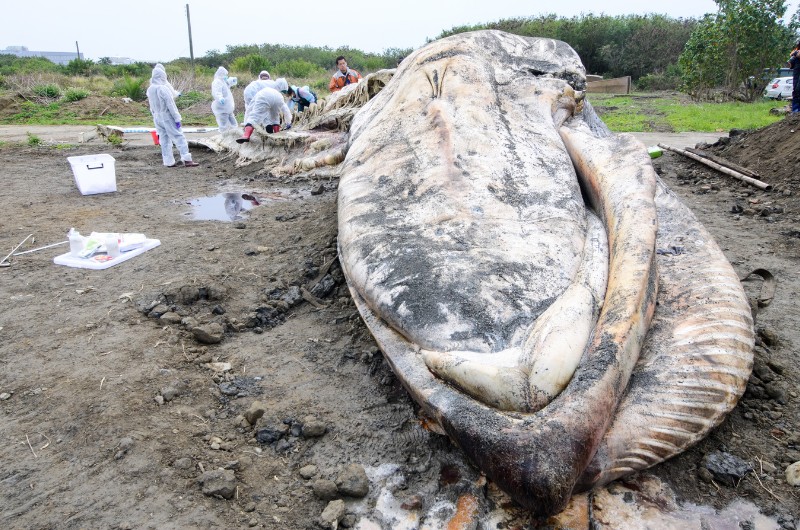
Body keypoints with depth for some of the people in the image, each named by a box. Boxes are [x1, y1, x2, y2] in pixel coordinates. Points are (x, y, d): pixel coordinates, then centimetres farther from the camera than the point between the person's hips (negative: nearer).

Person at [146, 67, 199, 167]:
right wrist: (177, 118, -15)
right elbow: (170, 105, -18)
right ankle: (187, 160, -12)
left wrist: (155, 116, 21)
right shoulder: (163, 88, -17)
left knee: (164, 139, 10)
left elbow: (151, 107, 13)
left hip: (157, 118, 8)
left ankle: (169, 161, 11)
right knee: (179, 137, -6)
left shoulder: (149, 90, 7)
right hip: (167, 117, -8)